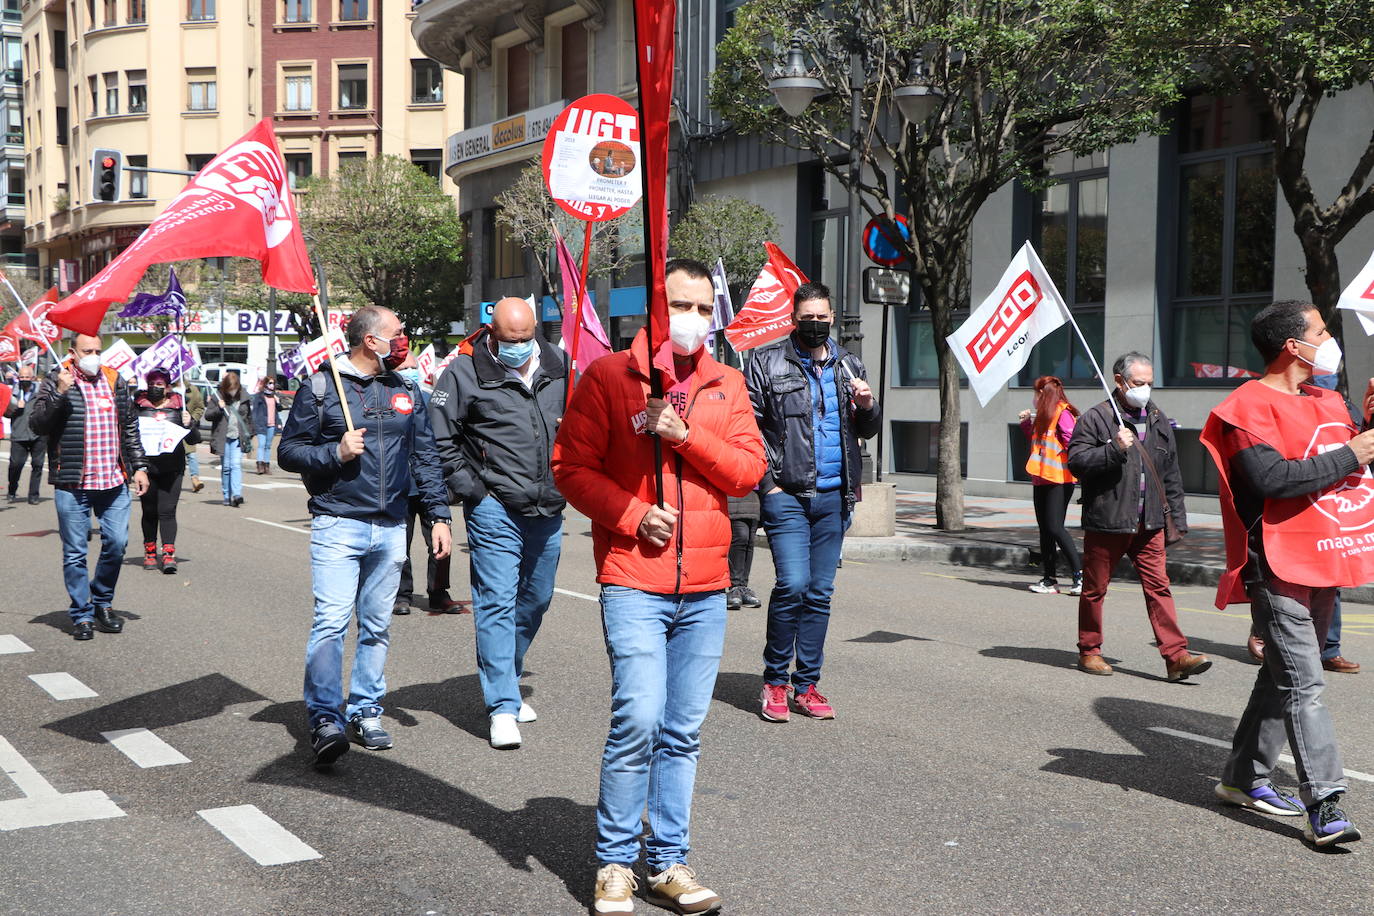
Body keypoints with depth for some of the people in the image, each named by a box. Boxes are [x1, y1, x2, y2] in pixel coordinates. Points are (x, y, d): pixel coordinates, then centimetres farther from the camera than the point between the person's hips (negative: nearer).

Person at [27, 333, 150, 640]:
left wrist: (138, 466, 14)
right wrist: (59, 394, -21)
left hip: (114, 482, 4)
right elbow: (37, 424, -9)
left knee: (116, 544, 3)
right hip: (73, 485, -3)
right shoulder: (55, 382, -1)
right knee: (75, 552, 2)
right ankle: (82, 615, 12)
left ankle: (102, 602, 23)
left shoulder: (114, 380, 12)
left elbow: (130, 428, 19)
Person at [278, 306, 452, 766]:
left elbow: (425, 457, 16)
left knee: (377, 626, 9)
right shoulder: (320, 387, -1)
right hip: (337, 525, -5)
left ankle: (365, 711, 19)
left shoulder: (404, 392, 13)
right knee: (331, 623, -13)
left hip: (391, 529, 5)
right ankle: (325, 719, -13)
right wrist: (336, 452, -14)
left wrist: (439, 515, 9)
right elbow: (288, 452, 2)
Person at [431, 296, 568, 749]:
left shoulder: (559, 365, 7)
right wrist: (470, 490, -9)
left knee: (535, 600, 16)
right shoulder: (464, 372, -7)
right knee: (496, 603, -8)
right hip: (495, 509, -5)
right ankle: (502, 706, -4)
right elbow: (441, 439, -5)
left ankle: (505, 682, 35)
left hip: (548, 510, 5)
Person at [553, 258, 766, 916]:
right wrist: (631, 515, -12)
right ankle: (614, 862, 4)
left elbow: (749, 469, 3)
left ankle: (667, 862, 20)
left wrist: (686, 436, -10)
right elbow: (571, 467, -1)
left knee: (684, 732, 8)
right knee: (639, 720, -13)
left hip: (705, 589, 4)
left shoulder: (727, 386, 12)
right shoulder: (608, 376, 1)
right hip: (633, 582, -4)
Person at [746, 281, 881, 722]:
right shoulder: (768, 362, 1)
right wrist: (766, 481, -8)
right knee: (793, 583, -14)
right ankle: (774, 681, 3)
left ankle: (806, 685, 16)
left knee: (820, 592, 7)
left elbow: (867, 431, 19)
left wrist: (868, 406, -4)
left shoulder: (849, 367, 14)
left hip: (834, 496, 4)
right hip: (787, 493, -4)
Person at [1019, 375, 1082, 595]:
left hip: (1059, 478, -10)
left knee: (1055, 527, -13)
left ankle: (1079, 575, -9)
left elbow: (1071, 440, -20)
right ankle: (1049, 580, 14)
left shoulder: (1063, 412, -10)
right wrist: (1027, 423, 17)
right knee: (1045, 529, 10)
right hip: (1042, 478, 10)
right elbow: (1036, 440, 26)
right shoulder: (1043, 415, 19)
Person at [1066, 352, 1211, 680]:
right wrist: (1115, 449, -22)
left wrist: (1177, 517, 16)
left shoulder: (1158, 420, 14)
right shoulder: (1096, 418, -4)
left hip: (1149, 524, 4)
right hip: (1105, 521, -4)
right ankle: (1089, 650, 19)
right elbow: (1077, 462, -11)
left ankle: (1176, 655, -5)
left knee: (1158, 586, -2)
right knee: (1095, 588, 6)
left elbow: (1171, 474, 19)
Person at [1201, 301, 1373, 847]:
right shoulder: (1252, 405, -10)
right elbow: (1271, 478, -23)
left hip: (1324, 565, 9)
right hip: (1279, 567, -9)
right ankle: (1322, 803, -11)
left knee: (1285, 677, 15)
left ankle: (1244, 778, 25)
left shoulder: (1330, 403, 17)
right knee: (1304, 685, -11)